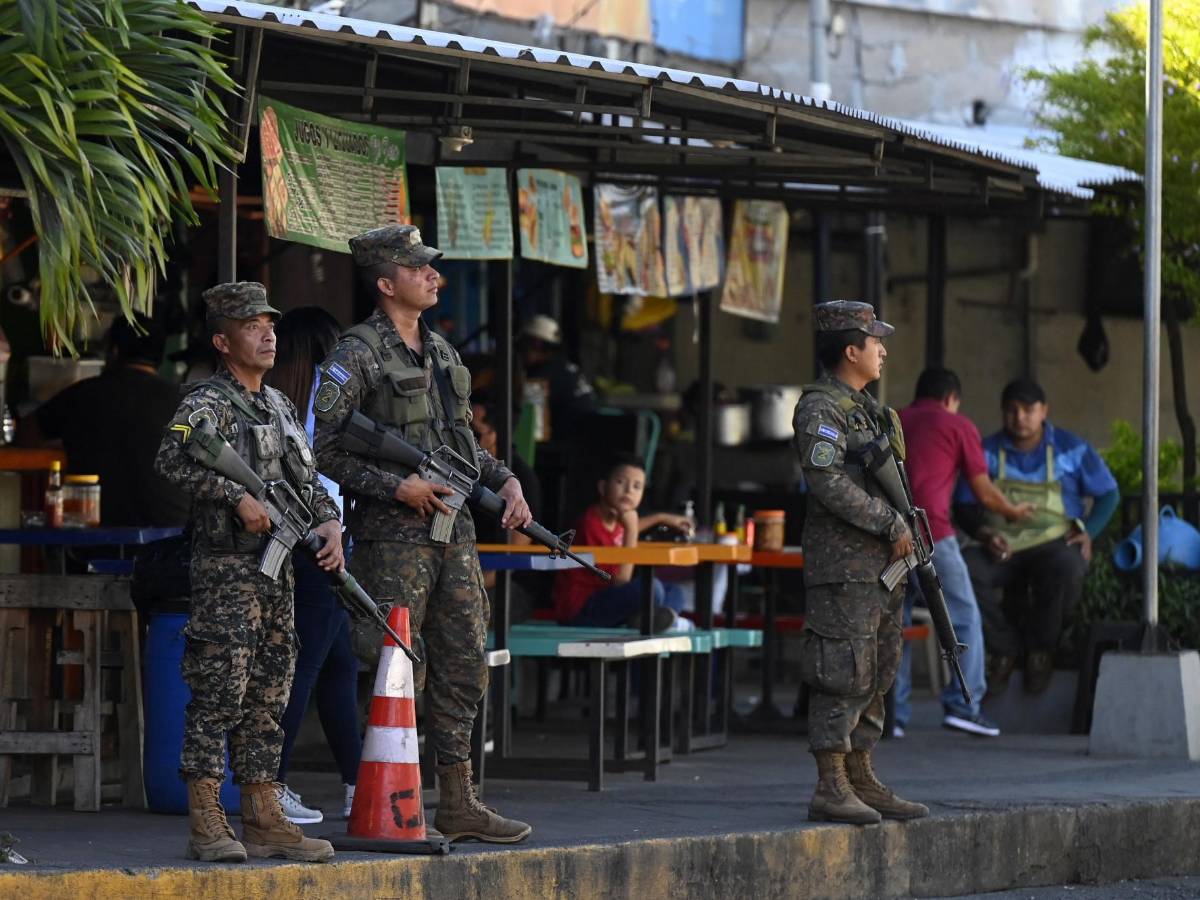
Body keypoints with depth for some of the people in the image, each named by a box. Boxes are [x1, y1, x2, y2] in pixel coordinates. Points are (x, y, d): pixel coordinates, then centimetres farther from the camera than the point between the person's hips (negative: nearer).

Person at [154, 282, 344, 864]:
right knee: (220, 693, -10)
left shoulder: (279, 407, 18)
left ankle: (264, 821, 11)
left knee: (268, 699, 8)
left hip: (276, 571, 8)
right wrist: (239, 497, -29)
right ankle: (206, 824, -10)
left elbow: (308, 481, 23)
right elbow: (172, 460, -25)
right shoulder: (207, 403, -7)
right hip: (226, 570, -8)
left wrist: (329, 523, 3)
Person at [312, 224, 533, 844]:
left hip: (453, 534, 7)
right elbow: (323, 450, -11)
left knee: (463, 666, 8)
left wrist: (504, 480, 8)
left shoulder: (442, 352, 16)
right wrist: (397, 486, -17)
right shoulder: (356, 356, -7)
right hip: (392, 537, -7)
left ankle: (458, 804, 14)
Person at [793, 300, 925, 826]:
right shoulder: (819, 410, -11)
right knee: (843, 675, -10)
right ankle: (831, 788, -9)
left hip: (882, 564, 10)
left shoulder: (867, 409, 19)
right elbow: (829, 485, -20)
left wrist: (909, 533, 14)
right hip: (842, 567, -10)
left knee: (875, 678, 11)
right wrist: (892, 525, -16)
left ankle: (861, 781, 16)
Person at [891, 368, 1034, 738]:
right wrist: (1014, 512, 29)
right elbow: (984, 493, 10)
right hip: (930, 528, -5)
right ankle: (963, 704, -5)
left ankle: (892, 713, 8)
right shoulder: (958, 426, 10)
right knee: (964, 617, 5)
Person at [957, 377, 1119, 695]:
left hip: (1054, 542, -1)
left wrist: (1088, 531, -5)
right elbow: (966, 505, 9)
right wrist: (983, 533, -13)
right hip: (1001, 548, 1)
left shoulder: (1070, 449, 5)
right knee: (963, 569, -32)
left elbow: (1108, 493, 11)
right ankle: (1003, 648, -10)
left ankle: (1040, 650, -11)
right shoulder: (988, 452, 7)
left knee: (1066, 570, -39)